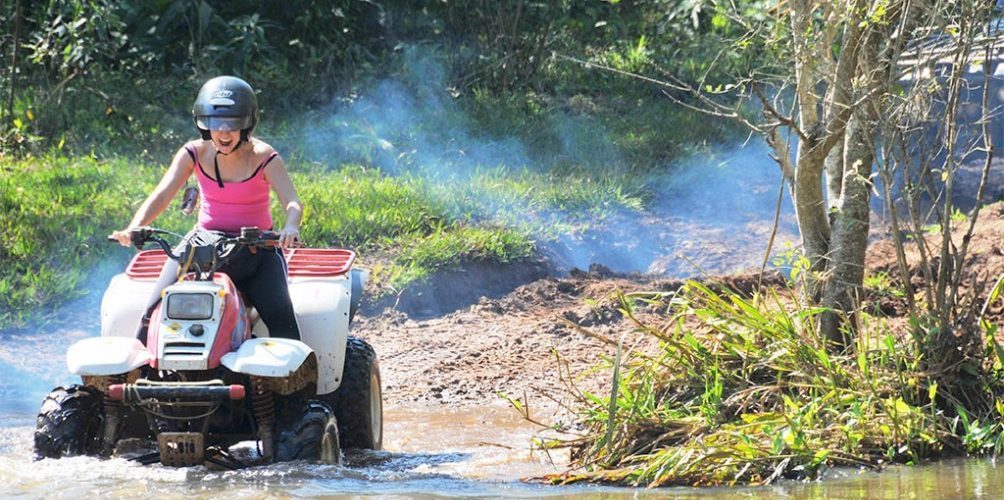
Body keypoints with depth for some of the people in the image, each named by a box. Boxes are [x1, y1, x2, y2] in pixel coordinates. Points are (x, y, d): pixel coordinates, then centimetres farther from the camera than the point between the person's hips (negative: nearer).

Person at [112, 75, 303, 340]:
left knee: (279, 314, -25)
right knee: (157, 308, -15)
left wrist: (290, 227, -44)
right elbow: (161, 195, -12)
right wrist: (134, 228, -32)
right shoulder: (194, 154, -3)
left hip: (255, 249, -2)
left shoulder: (263, 157, -9)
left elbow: (293, 203, -19)